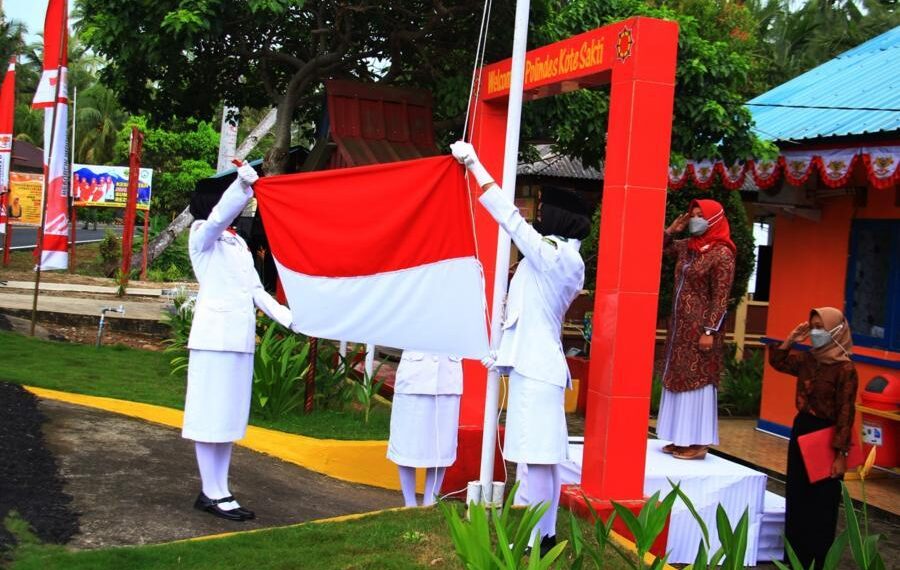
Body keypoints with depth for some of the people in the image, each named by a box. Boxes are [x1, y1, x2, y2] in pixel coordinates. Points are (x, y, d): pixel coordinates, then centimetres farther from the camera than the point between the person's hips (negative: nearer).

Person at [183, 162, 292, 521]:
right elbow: (219, 217, -25)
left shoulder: (238, 242, 20)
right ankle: (212, 494, -1)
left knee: (230, 416, 8)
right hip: (215, 336, -8)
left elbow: (256, 289, 18)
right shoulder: (202, 236, -2)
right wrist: (242, 185, -39)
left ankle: (217, 491, 14)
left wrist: (287, 318, 9)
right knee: (211, 415, -5)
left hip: (241, 338, 8)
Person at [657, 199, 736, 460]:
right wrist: (672, 229, 9)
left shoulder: (722, 254, -12)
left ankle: (698, 443, 3)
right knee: (677, 379, 10)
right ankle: (681, 439, 17)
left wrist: (710, 331, -20)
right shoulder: (688, 246, 9)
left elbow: (720, 297, -16)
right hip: (680, 325, 8)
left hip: (700, 328, -8)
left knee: (697, 381, -4)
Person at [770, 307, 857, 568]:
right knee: (796, 496, 14)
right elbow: (777, 361, 16)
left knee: (822, 502, 3)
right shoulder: (807, 360, 3)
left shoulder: (845, 369, -16)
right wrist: (791, 339, 0)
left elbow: (845, 412, -17)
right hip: (801, 429, 7)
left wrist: (841, 453, -19)